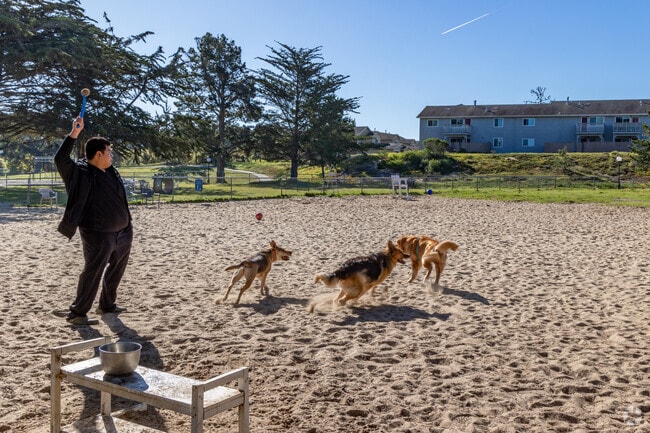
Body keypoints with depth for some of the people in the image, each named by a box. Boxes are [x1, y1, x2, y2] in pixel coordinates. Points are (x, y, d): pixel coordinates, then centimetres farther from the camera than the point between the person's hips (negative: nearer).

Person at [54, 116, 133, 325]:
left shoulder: (110, 172, 11)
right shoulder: (81, 172, -12)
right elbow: (60, 159, -28)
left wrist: (128, 225, 20)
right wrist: (74, 134, -31)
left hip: (122, 232, 9)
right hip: (98, 235, -9)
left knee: (116, 270, 19)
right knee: (93, 273, -6)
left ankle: (107, 305, 34)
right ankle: (77, 313, 4)